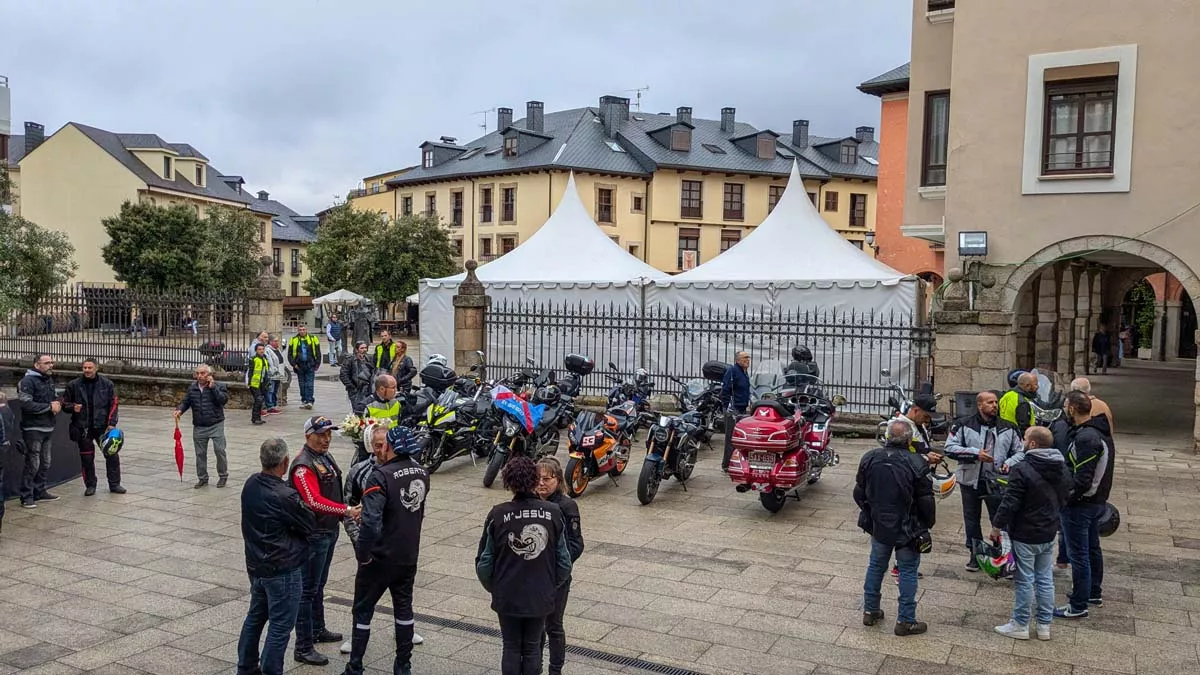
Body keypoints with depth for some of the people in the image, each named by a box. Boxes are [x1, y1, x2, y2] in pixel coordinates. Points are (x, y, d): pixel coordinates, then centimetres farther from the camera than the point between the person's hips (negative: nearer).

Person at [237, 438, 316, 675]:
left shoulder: (250, 484, -3)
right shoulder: (285, 496, -25)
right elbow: (310, 527, -13)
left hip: (255, 565, 8)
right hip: (282, 570, -8)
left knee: (255, 616, 23)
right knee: (280, 625, 3)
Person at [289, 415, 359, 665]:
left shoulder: (326, 457, 8)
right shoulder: (303, 465, -21)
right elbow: (315, 501, -31)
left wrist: (346, 513, 12)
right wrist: (347, 510, -35)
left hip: (330, 530, 9)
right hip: (313, 534, -9)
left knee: (319, 585, 22)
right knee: (308, 590, -2)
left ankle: (318, 630, 38)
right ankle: (303, 648, 5)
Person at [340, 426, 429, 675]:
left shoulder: (381, 476, -23)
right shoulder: (421, 473, -1)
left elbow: (371, 522, -31)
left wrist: (362, 554, -17)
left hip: (381, 557, -6)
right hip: (409, 555, 6)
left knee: (363, 611, 10)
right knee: (403, 607, 19)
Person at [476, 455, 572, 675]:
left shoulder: (498, 514, -14)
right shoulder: (553, 513, -10)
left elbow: (484, 561, -8)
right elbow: (564, 560, -4)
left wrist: (492, 587, 11)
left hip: (507, 597, -1)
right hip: (540, 597, 1)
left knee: (511, 648, 15)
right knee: (532, 649, 16)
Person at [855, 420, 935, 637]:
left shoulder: (870, 459, -6)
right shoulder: (916, 464, -19)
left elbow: (859, 493, 3)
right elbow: (926, 501, -13)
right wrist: (927, 525, 4)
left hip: (879, 527, 4)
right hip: (907, 530, -4)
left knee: (876, 567, 19)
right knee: (908, 572, 9)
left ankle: (870, 611, 30)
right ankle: (905, 621, 16)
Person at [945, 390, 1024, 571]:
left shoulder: (1008, 428, 5)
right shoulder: (965, 426, -3)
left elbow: (1020, 451, 11)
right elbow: (950, 448, -9)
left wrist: (1009, 463, -9)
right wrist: (975, 453, -17)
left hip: (997, 482, 0)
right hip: (970, 481, 0)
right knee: (972, 520, 12)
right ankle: (974, 554, 26)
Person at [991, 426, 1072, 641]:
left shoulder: (1022, 469, -22)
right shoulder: (1062, 470, 4)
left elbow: (1010, 502, -22)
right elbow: (1064, 498, 15)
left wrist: (997, 526, -11)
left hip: (1025, 536, -7)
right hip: (1049, 534, 7)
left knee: (1024, 580, 2)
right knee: (1045, 579, 14)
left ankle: (1020, 625, 12)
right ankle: (1044, 625, 23)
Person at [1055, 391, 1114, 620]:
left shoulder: (1085, 437, -25)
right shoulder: (1099, 431, 7)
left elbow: (1082, 479, -28)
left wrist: (1063, 498, -17)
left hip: (1080, 505, -10)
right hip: (1097, 501, 10)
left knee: (1078, 554, -2)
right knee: (1092, 549, 22)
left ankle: (1078, 606, 6)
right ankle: (1094, 593, 38)